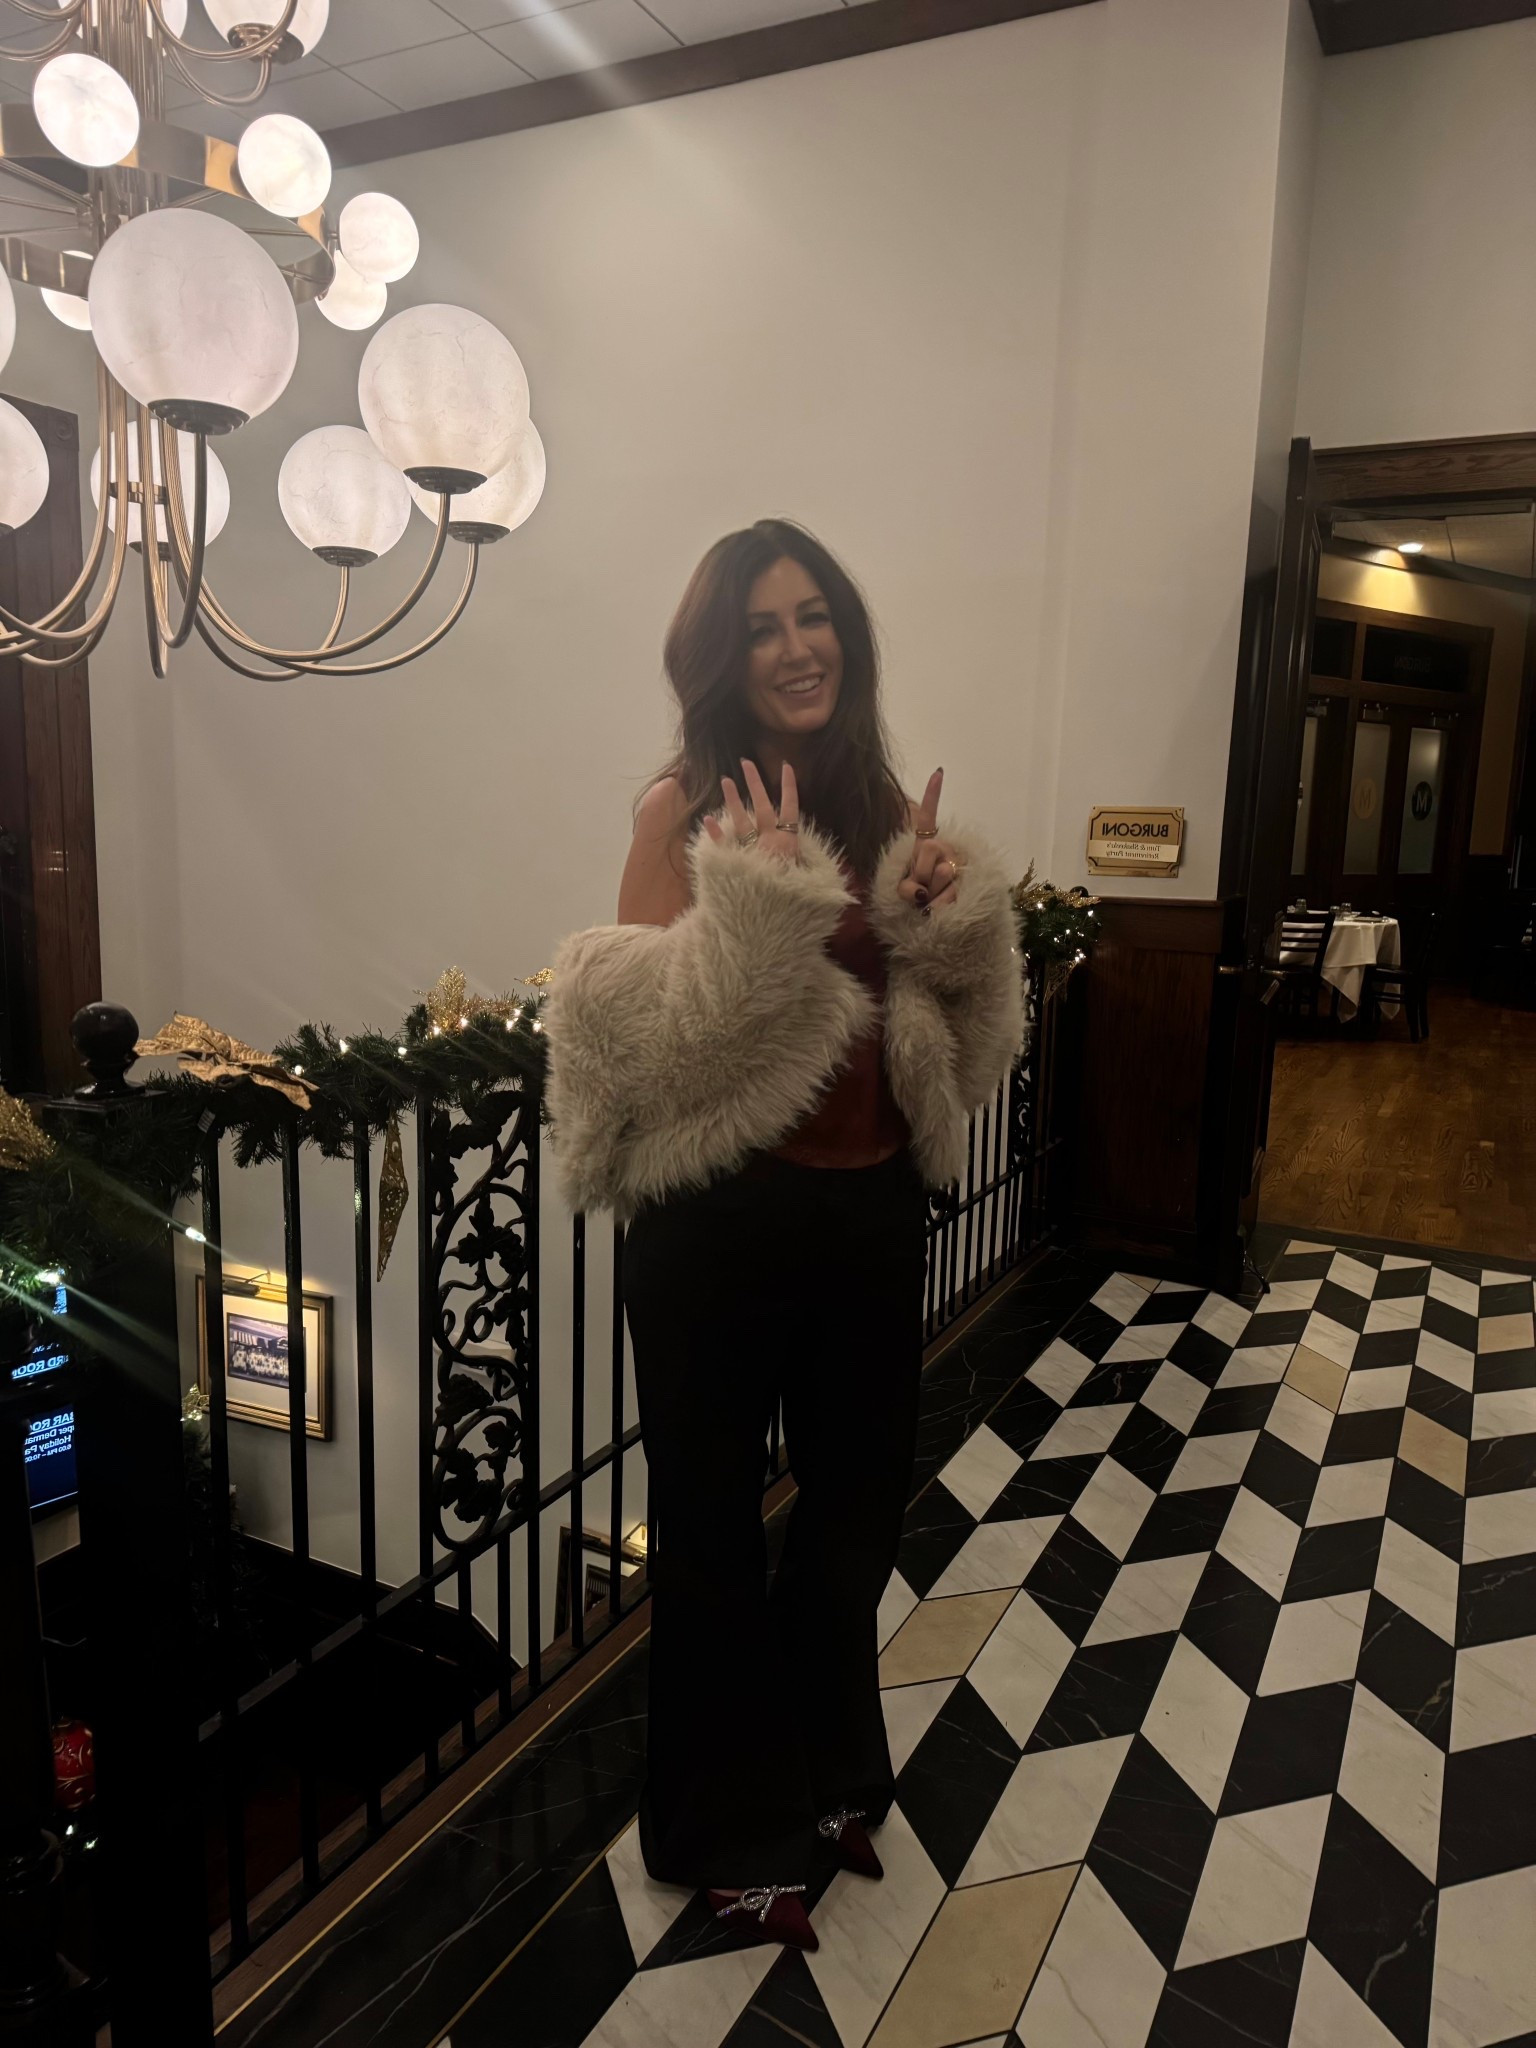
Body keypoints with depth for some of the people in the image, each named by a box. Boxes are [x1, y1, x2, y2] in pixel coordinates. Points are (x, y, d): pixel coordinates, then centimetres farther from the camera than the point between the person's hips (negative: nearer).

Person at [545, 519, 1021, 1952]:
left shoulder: (887, 806, 5)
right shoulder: (685, 807, -9)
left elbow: (954, 1038, 9)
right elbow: (647, 1036, -18)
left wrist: (949, 914, -8)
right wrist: (757, 895, -26)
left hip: (871, 1205, 6)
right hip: (720, 1216, -5)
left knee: (859, 1497, 21)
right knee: (713, 1516, 14)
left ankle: (822, 1773, 50)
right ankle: (727, 1832, 40)